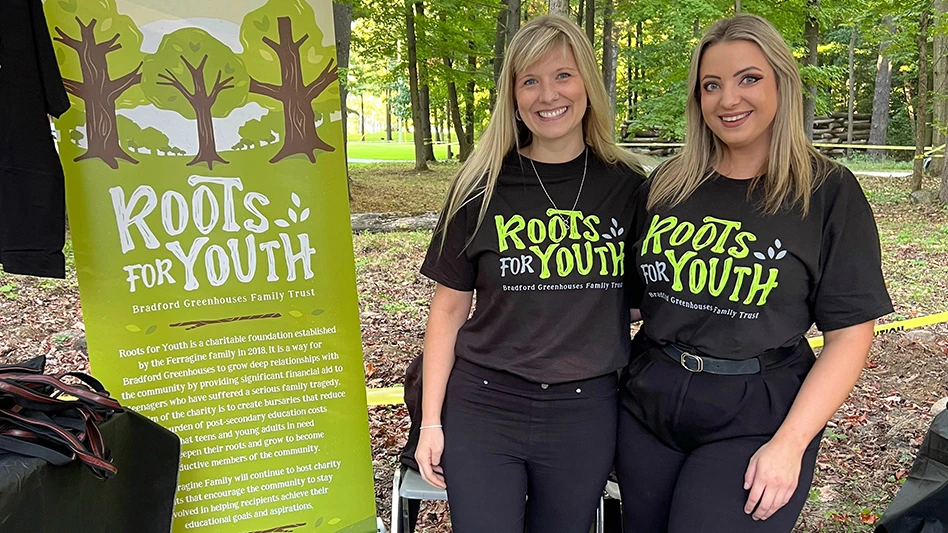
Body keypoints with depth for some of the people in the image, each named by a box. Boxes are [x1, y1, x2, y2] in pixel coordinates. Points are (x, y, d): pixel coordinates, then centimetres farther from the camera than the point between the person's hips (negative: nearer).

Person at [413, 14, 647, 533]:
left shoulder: (628, 186, -1)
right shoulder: (480, 188, -4)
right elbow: (449, 309, 0)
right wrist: (431, 422, -1)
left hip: (587, 412, 1)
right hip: (484, 408, -1)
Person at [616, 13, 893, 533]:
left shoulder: (829, 192, -6)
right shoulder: (667, 185, 4)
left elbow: (849, 334, -7)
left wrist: (789, 443, -14)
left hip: (754, 419, -3)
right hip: (647, 405, 4)